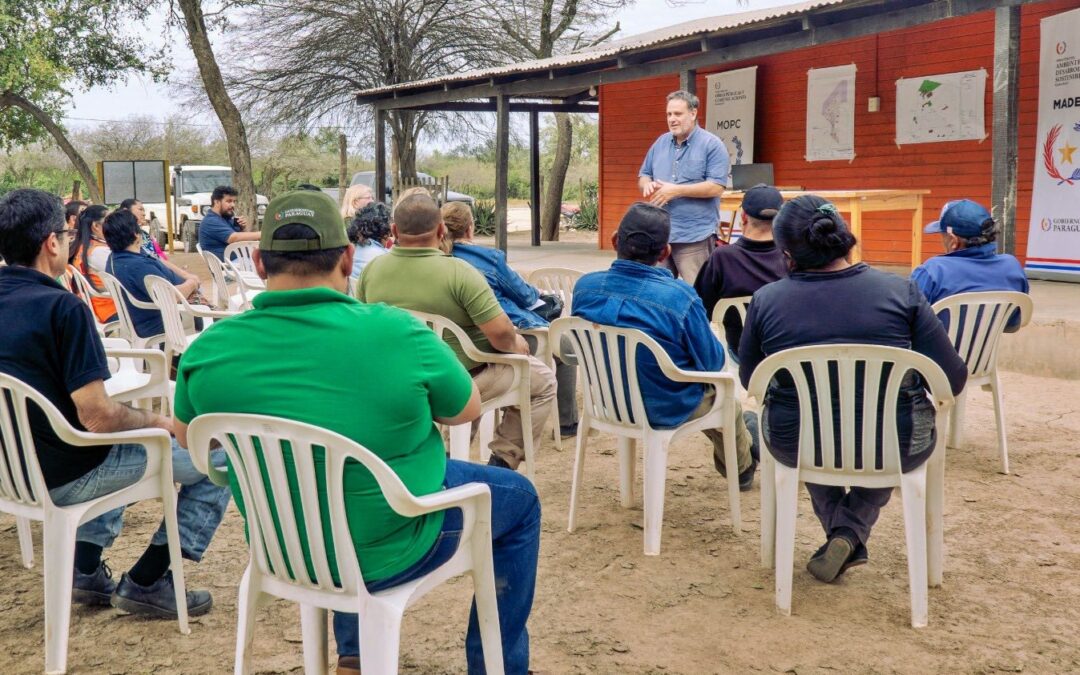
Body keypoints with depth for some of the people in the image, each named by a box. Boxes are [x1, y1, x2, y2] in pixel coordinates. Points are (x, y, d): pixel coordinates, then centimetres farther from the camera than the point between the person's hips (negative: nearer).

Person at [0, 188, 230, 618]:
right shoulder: (62, 308, -23)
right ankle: (145, 582, 4)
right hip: (64, 478, -9)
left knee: (121, 437, 38)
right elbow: (98, 417, -26)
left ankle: (86, 570, 28)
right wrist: (157, 421, -7)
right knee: (223, 455, 0)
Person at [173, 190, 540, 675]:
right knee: (519, 498, 20)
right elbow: (467, 410, -6)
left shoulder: (208, 351, -15)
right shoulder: (395, 333, -24)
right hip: (389, 552, -4)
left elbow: (188, 439, 6)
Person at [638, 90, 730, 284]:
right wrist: (648, 185, -6)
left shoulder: (712, 145, -6)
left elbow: (716, 187, -14)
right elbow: (643, 176, 20)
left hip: (694, 236, -6)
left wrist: (676, 190, -17)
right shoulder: (660, 143, 13)